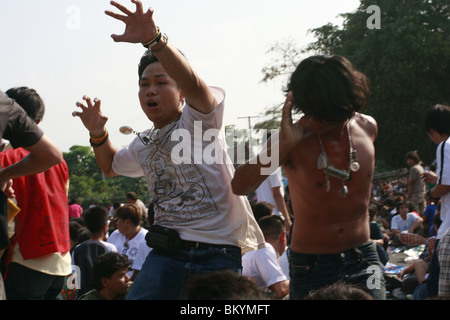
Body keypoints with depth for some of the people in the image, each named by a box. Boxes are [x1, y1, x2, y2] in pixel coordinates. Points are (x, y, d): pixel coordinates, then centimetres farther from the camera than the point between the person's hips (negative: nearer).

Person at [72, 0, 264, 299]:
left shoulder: (198, 121, -4)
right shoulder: (143, 145, 18)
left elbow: (194, 86, -27)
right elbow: (111, 166, 39)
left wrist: (154, 38, -41)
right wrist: (98, 133, 17)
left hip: (218, 254, -5)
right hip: (167, 254, 5)